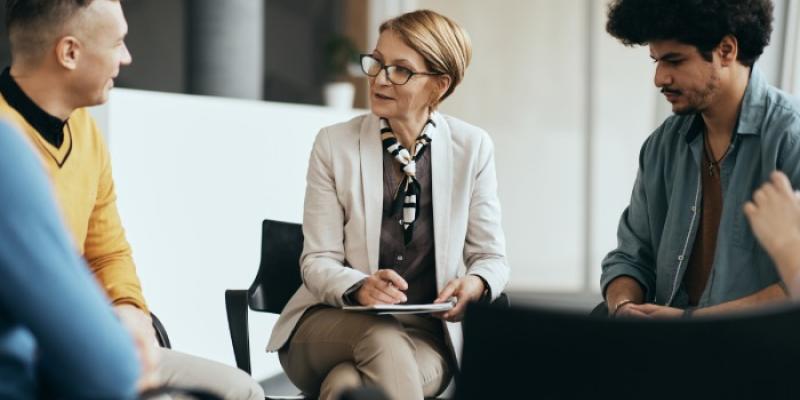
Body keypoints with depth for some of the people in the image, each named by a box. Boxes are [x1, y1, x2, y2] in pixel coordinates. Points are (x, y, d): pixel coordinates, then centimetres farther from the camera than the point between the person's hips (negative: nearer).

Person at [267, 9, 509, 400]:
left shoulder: (472, 148, 0)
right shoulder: (334, 144, -2)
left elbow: (490, 256, 5)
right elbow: (318, 263, -3)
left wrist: (476, 284, -19)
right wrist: (359, 288, -25)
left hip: (426, 337, -1)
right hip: (332, 323, 1)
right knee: (381, 337, -34)